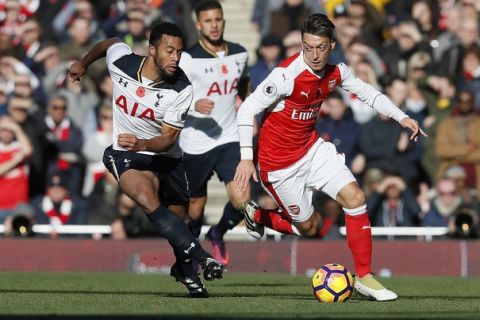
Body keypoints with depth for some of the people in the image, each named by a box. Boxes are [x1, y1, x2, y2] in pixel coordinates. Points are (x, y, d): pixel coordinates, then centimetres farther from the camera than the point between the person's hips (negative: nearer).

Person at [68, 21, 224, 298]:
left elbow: (169, 137, -16)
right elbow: (110, 43, 11)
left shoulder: (181, 89, -18)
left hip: (165, 156, 2)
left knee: (177, 220, 9)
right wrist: (84, 63, 30)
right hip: (125, 154, -2)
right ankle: (203, 258, -44)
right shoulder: (121, 62, -14)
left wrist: (142, 144, -37)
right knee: (149, 201, -31)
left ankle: (186, 270, 42)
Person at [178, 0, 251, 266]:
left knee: (242, 200, -14)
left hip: (229, 139, 3)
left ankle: (218, 235, 17)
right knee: (196, 206, 8)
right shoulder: (189, 59, -12)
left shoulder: (239, 54, 4)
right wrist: (194, 105, -35)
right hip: (195, 144, -3)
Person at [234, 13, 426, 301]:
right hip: (280, 162, -6)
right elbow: (248, 109, -24)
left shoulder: (336, 72, -6)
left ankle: (364, 277, -1)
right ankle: (256, 215, 30)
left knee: (355, 197, -10)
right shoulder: (287, 75, -26)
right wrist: (247, 158, -31)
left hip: (312, 148, 6)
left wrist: (401, 117, -1)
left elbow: (368, 92, 11)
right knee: (309, 227, 3)